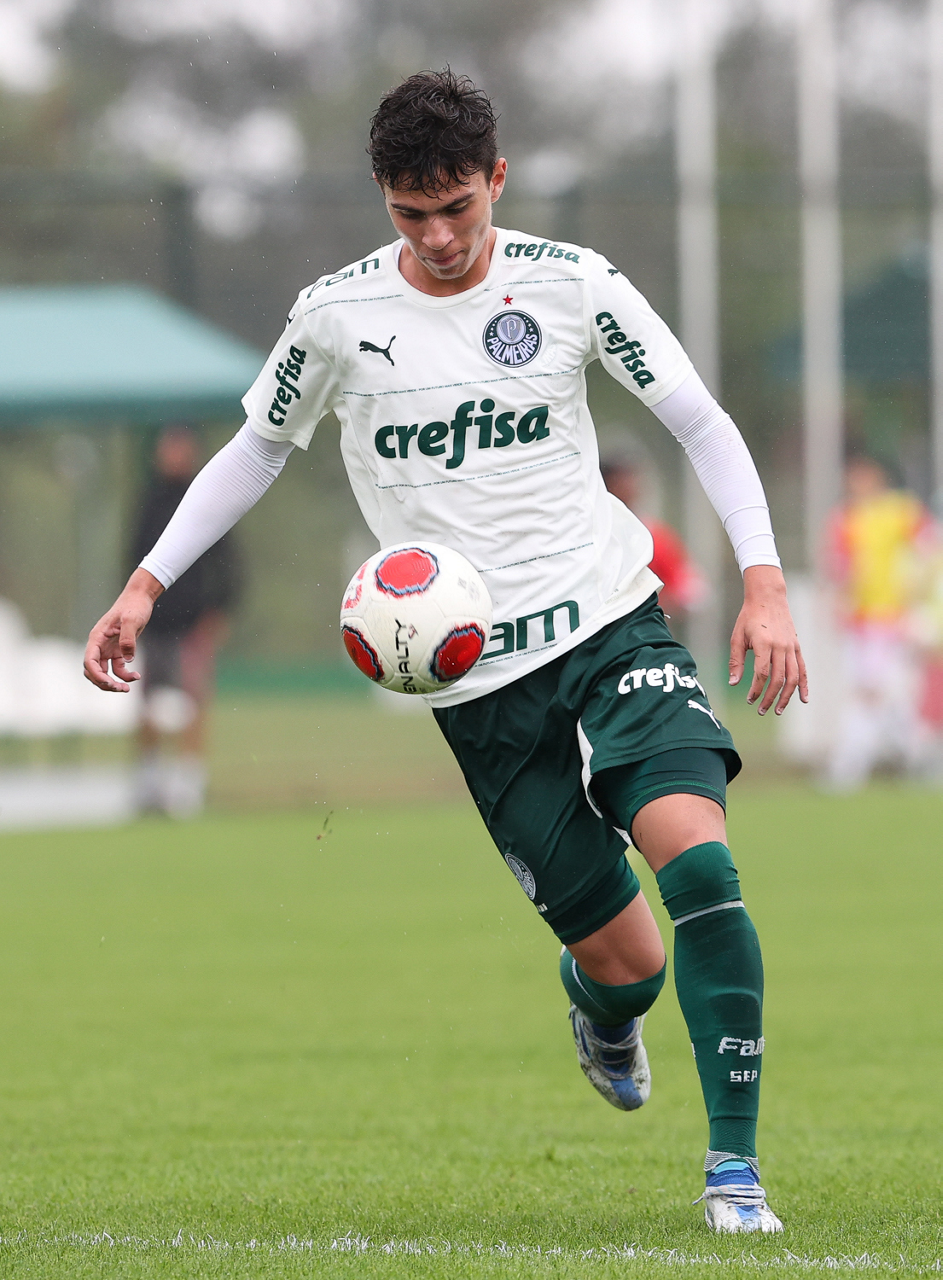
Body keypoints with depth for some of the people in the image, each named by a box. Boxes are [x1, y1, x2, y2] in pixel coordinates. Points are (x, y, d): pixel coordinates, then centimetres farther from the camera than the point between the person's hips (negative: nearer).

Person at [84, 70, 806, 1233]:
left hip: (610, 624, 0)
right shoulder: (338, 314, 0)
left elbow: (702, 425, 4)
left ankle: (735, 1165, -14)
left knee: (696, 860, -25)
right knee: (626, 959, -3)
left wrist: (764, 585, -8)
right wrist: (145, 586, 8)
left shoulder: (571, 285, -1)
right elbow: (257, 450, 15)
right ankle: (600, 1004, 38)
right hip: (475, 681, 0)